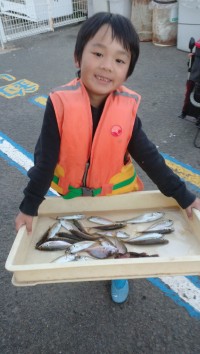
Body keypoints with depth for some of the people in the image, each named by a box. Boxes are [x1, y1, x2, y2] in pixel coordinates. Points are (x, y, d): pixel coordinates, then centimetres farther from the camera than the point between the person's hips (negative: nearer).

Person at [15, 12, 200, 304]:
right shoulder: (61, 103, -25)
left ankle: (120, 274, 55)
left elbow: (148, 156, -14)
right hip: (73, 192, 1)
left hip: (116, 192, 0)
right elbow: (45, 158, -19)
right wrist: (29, 206, -17)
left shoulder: (127, 108, -21)